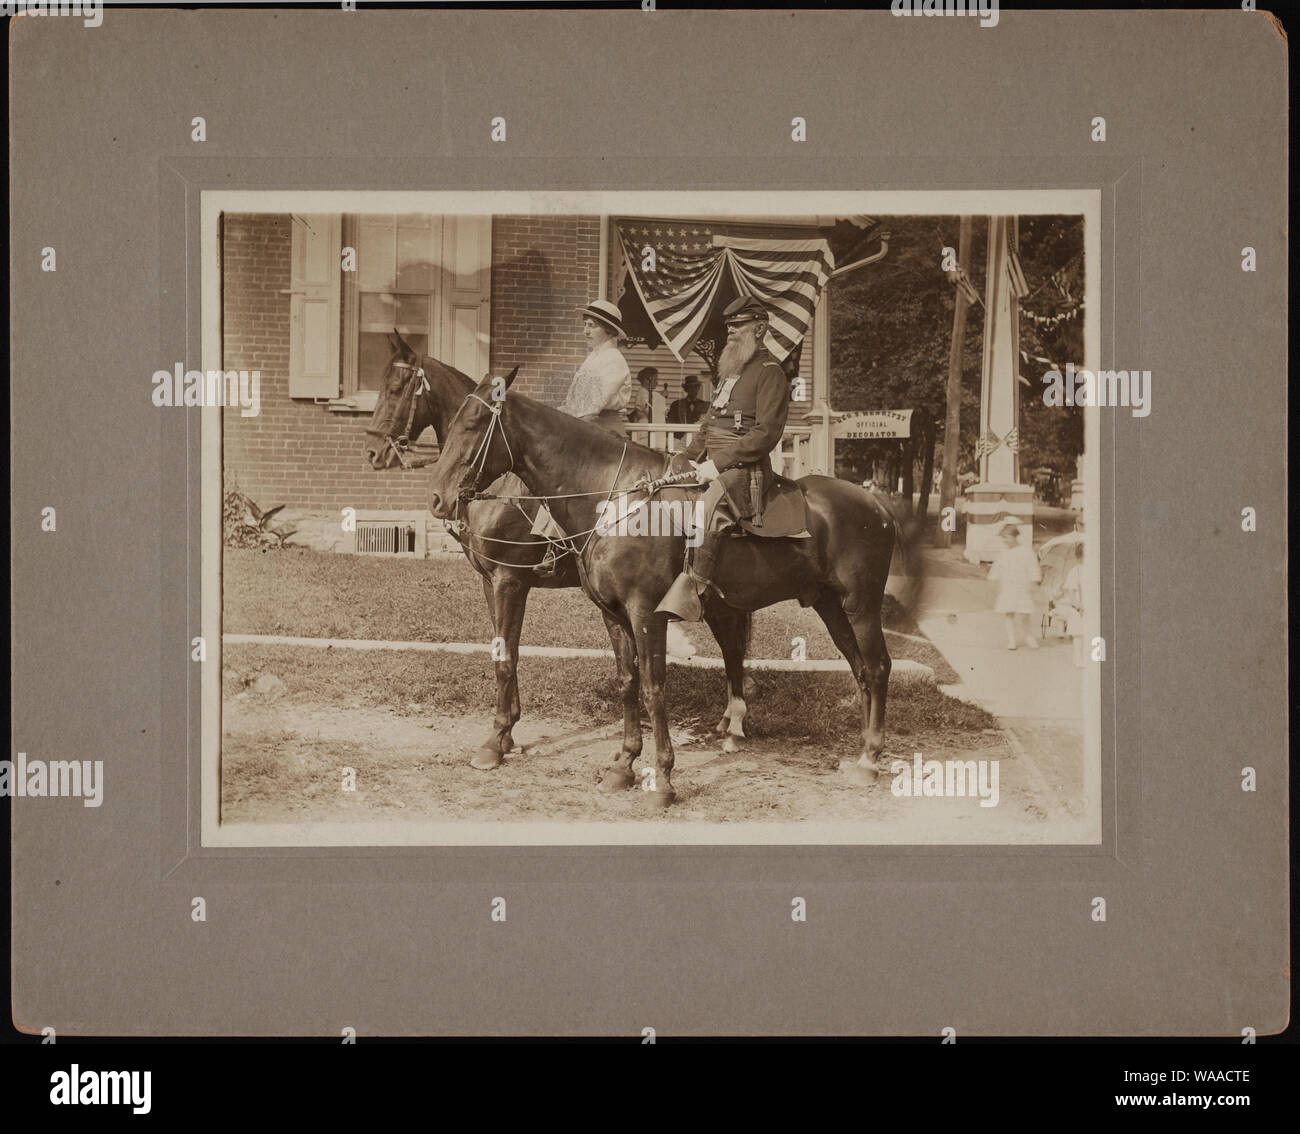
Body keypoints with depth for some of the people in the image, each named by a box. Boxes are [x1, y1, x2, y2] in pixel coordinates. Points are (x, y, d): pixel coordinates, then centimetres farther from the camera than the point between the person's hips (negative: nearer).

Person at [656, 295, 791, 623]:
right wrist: (684, 459, 11)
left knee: (708, 511, -38)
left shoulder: (770, 373, -4)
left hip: (746, 469, -10)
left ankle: (690, 591, -43)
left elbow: (766, 433, -15)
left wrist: (718, 463, -21)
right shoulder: (730, 372, 24)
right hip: (711, 464, 10)